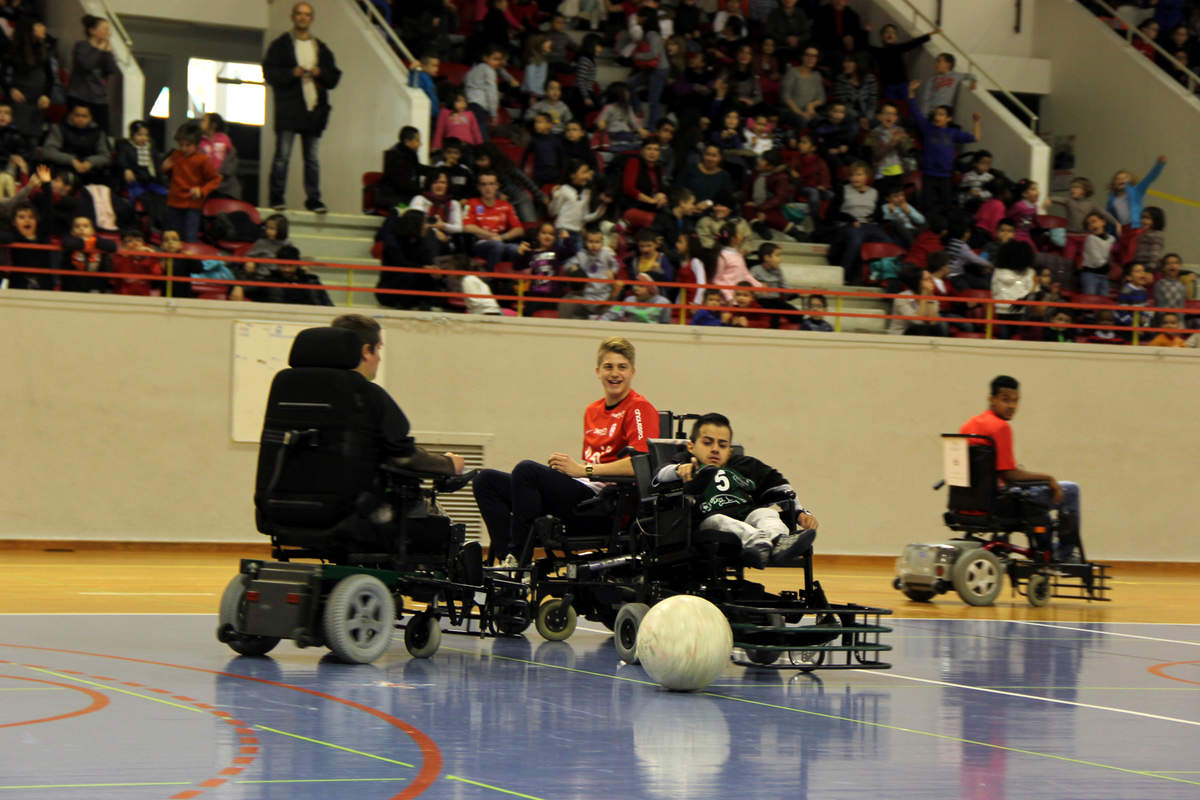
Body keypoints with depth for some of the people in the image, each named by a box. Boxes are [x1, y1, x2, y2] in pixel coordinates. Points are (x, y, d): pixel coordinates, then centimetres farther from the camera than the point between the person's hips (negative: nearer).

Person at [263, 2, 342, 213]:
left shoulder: (321, 49, 16)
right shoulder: (281, 45, 5)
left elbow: (334, 78, 15)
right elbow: (269, 72, -2)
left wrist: (320, 73, -6)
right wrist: (292, 73, -16)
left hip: (314, 109, 4)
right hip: (288, 110, -3)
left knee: (312, 158, 5)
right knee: (282, 155, -7)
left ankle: (313, 199, 8)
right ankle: (276, 198, -3)